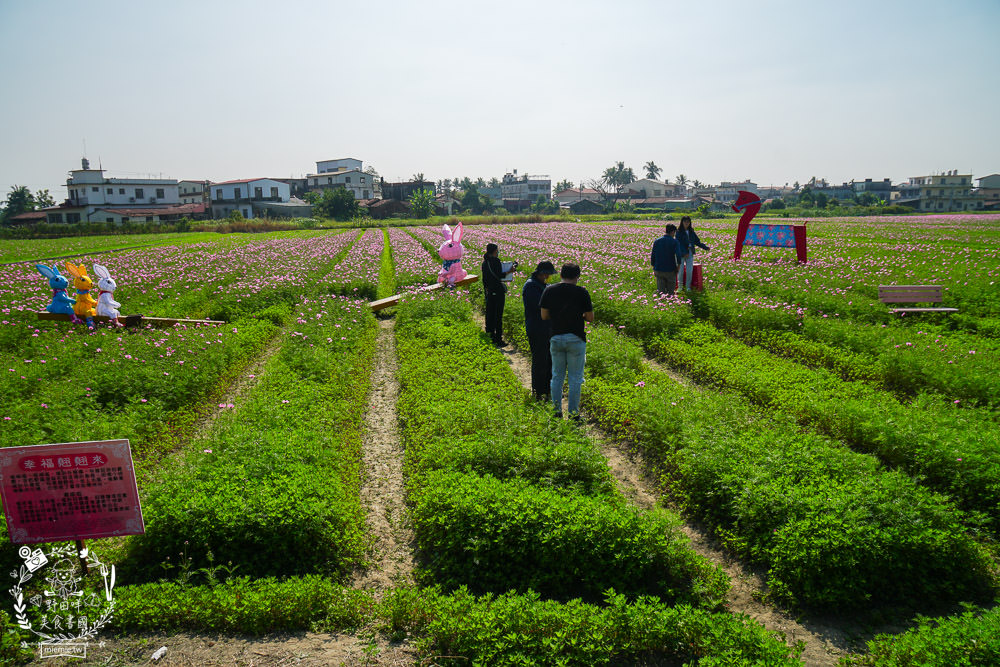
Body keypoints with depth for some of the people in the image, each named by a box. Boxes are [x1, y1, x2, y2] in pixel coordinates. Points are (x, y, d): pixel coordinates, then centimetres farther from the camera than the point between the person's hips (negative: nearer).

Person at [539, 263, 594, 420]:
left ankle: (557, 411, 17)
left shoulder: (549, 291, 0)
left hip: (556, 338, 3)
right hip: (576, 339, -3)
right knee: (575, 378, 7)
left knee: (557, 376, 14)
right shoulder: (581, 292, -8)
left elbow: (544, 315, 3)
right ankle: (573, 413, 10)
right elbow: (590, 318, -4)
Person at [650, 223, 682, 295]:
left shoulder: (657, 241, 3)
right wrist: (678, 266, -2)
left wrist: (654, 268, 15)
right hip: (670, 270, -3)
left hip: (659, 270, 3)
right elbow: (678, 255, -17)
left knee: (660, 292, 5)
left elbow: (652, 256, 5)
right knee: (670, 292, 9)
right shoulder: (674, 242, -7)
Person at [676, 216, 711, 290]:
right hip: (681, 254, -4)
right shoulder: (679, 232, -4)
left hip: (690, 254, 4)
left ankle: (688, 286, 11)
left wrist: (705, 247, 3)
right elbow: (679, 244, -11)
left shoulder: (691, 232, 10)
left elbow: (697, 241, 14)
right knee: (681, 271, -1)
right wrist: (685, 253, -21)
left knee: (689, 271, 0)